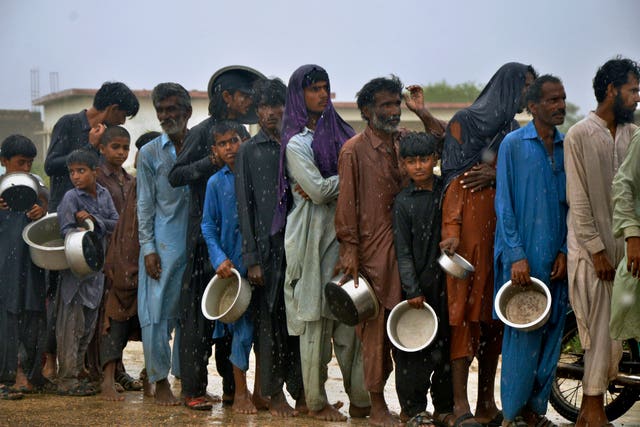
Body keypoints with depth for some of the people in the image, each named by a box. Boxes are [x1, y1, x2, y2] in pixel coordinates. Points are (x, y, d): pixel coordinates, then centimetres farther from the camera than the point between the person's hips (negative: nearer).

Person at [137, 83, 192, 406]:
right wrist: (147, 248, -5)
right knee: (157, 310, -5)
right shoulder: (150, 153, 5)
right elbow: (145, 205, 4)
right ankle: (160, 382, 2)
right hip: (163, 243, -2)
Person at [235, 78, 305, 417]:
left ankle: (301, 392, 10)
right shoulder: (249, 151, 4)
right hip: (268, 247, -2)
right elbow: (245, 207, 0)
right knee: (270, 322, 1)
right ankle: (275, 395, 8)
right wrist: (252, 258, -7)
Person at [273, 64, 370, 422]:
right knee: (315, 318, -2)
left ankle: (360, 398, 6)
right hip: (313, 235, -5)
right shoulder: (296, 143, -4)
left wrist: (326, 186, -8)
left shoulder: (339, 131, 14)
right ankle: (317, 402, 6)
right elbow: (318, 190, -14)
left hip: (343, 231, 5)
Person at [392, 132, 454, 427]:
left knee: (447, 345, 6)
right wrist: (413, 290, -8)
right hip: (417, 283, -2)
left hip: (446, 281, 2)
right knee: (415, 348, -2)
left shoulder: (448, 191, 5)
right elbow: (403, 251, -2)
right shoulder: (403, 201, 0)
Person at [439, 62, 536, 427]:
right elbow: (454, 177, -8)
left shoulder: (515, 131, 19)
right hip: (472, 222, -6)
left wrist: (496, 174, -8)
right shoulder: (465, 121, 0)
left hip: (504, 225, 7)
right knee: (467, 307, -9)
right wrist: (451, 230, -19)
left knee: (495, 313, 5)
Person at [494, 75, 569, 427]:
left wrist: (565, 251, 1)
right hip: (522, 256, -5)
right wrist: (516, 256, -12)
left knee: (551, 333, 7)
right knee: (522, 336, -4)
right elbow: (504, 204, -5)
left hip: (556, 258, 5)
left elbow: (572, 205, 12)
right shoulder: (513, 144, -3)